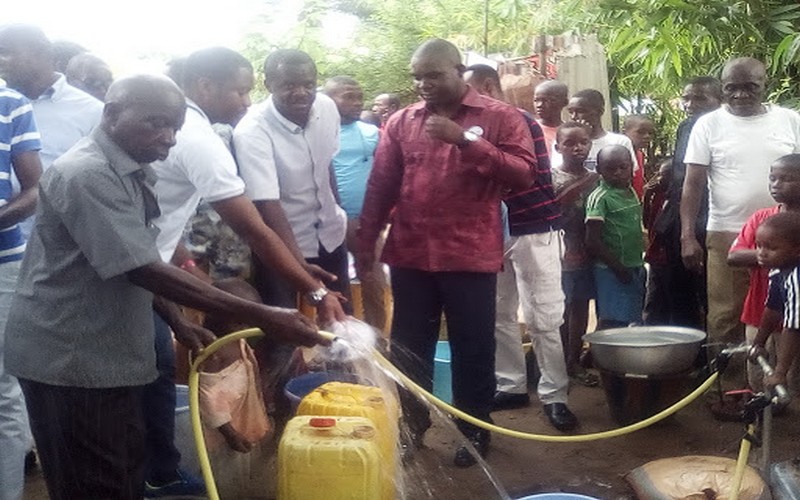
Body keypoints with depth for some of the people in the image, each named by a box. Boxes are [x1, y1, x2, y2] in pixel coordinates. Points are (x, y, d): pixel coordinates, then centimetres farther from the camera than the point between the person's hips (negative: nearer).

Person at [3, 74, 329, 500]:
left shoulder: (130, 172, 9)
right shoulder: (87, 175, -21)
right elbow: (142, 270, -27)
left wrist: (178, 325, 6)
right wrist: (261, 317, -29)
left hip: (108, 354, 9)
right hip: (70, 361, -9)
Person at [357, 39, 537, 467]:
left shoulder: (499, 117, 0)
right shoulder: (401, 122, 8)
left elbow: (524, 174, -12)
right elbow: (380, 186, 9)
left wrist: (466, 140, -19)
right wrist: (366, 243, 6)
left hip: (471, 256, -3)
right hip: (410, 256, 3)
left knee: (473, 350, 8)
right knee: (408, 347, 12)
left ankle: (474, 430, 26)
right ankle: (412, 427, 30)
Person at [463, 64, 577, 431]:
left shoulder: (521, 122, -9)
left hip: (533, 231, -7)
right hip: (494, 233, 7)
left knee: (544, 318, -3)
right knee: (498, 315, 11)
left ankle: (554, 395, 5)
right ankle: (511, 385, 22)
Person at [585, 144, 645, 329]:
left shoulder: (632, 193, 10)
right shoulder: (600, 198, -14)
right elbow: (592, 242, -18)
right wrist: (618, 268, -16)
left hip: (635, 270, 8)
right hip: (611, 272, -8)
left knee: (633, 321, 12)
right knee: (612, 323, -6)